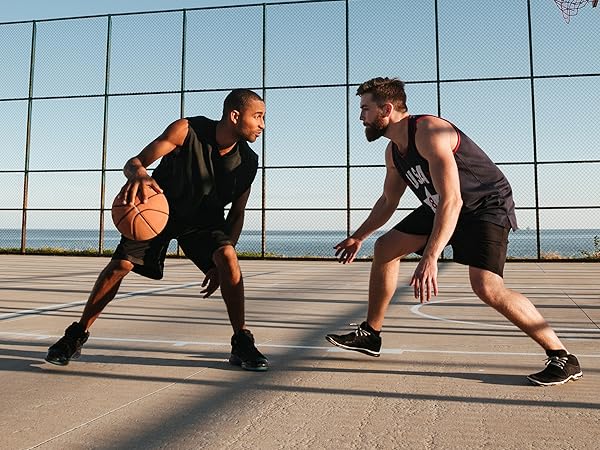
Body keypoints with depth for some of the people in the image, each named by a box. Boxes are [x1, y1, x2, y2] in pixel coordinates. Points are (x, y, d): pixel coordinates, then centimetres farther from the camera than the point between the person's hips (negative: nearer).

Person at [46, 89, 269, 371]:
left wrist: (220, 266, -14)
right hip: (159, 208, -1)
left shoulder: (248, 161, -16)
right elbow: (134, 162, -23)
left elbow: (237, 213, -6)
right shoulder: (187, 130, -25)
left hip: (204, 218, 1)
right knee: (120, 264, -8)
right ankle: (76, 336, 12)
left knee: (228, 257, -25)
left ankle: (241, 343, -14)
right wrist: (138, 174, -50)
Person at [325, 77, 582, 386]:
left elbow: (452, 201, -36)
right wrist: (358, 237, 18)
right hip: (440, 207, 9)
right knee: (385, 248, 5)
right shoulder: (394, 151, 2)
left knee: (486, 286, -26)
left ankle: (563, 358, -9)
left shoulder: (429, 132, -27)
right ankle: (371, 335, 16)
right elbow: (388, 202, 18)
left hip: (487, 206, -9)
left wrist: (430, 258, -42)